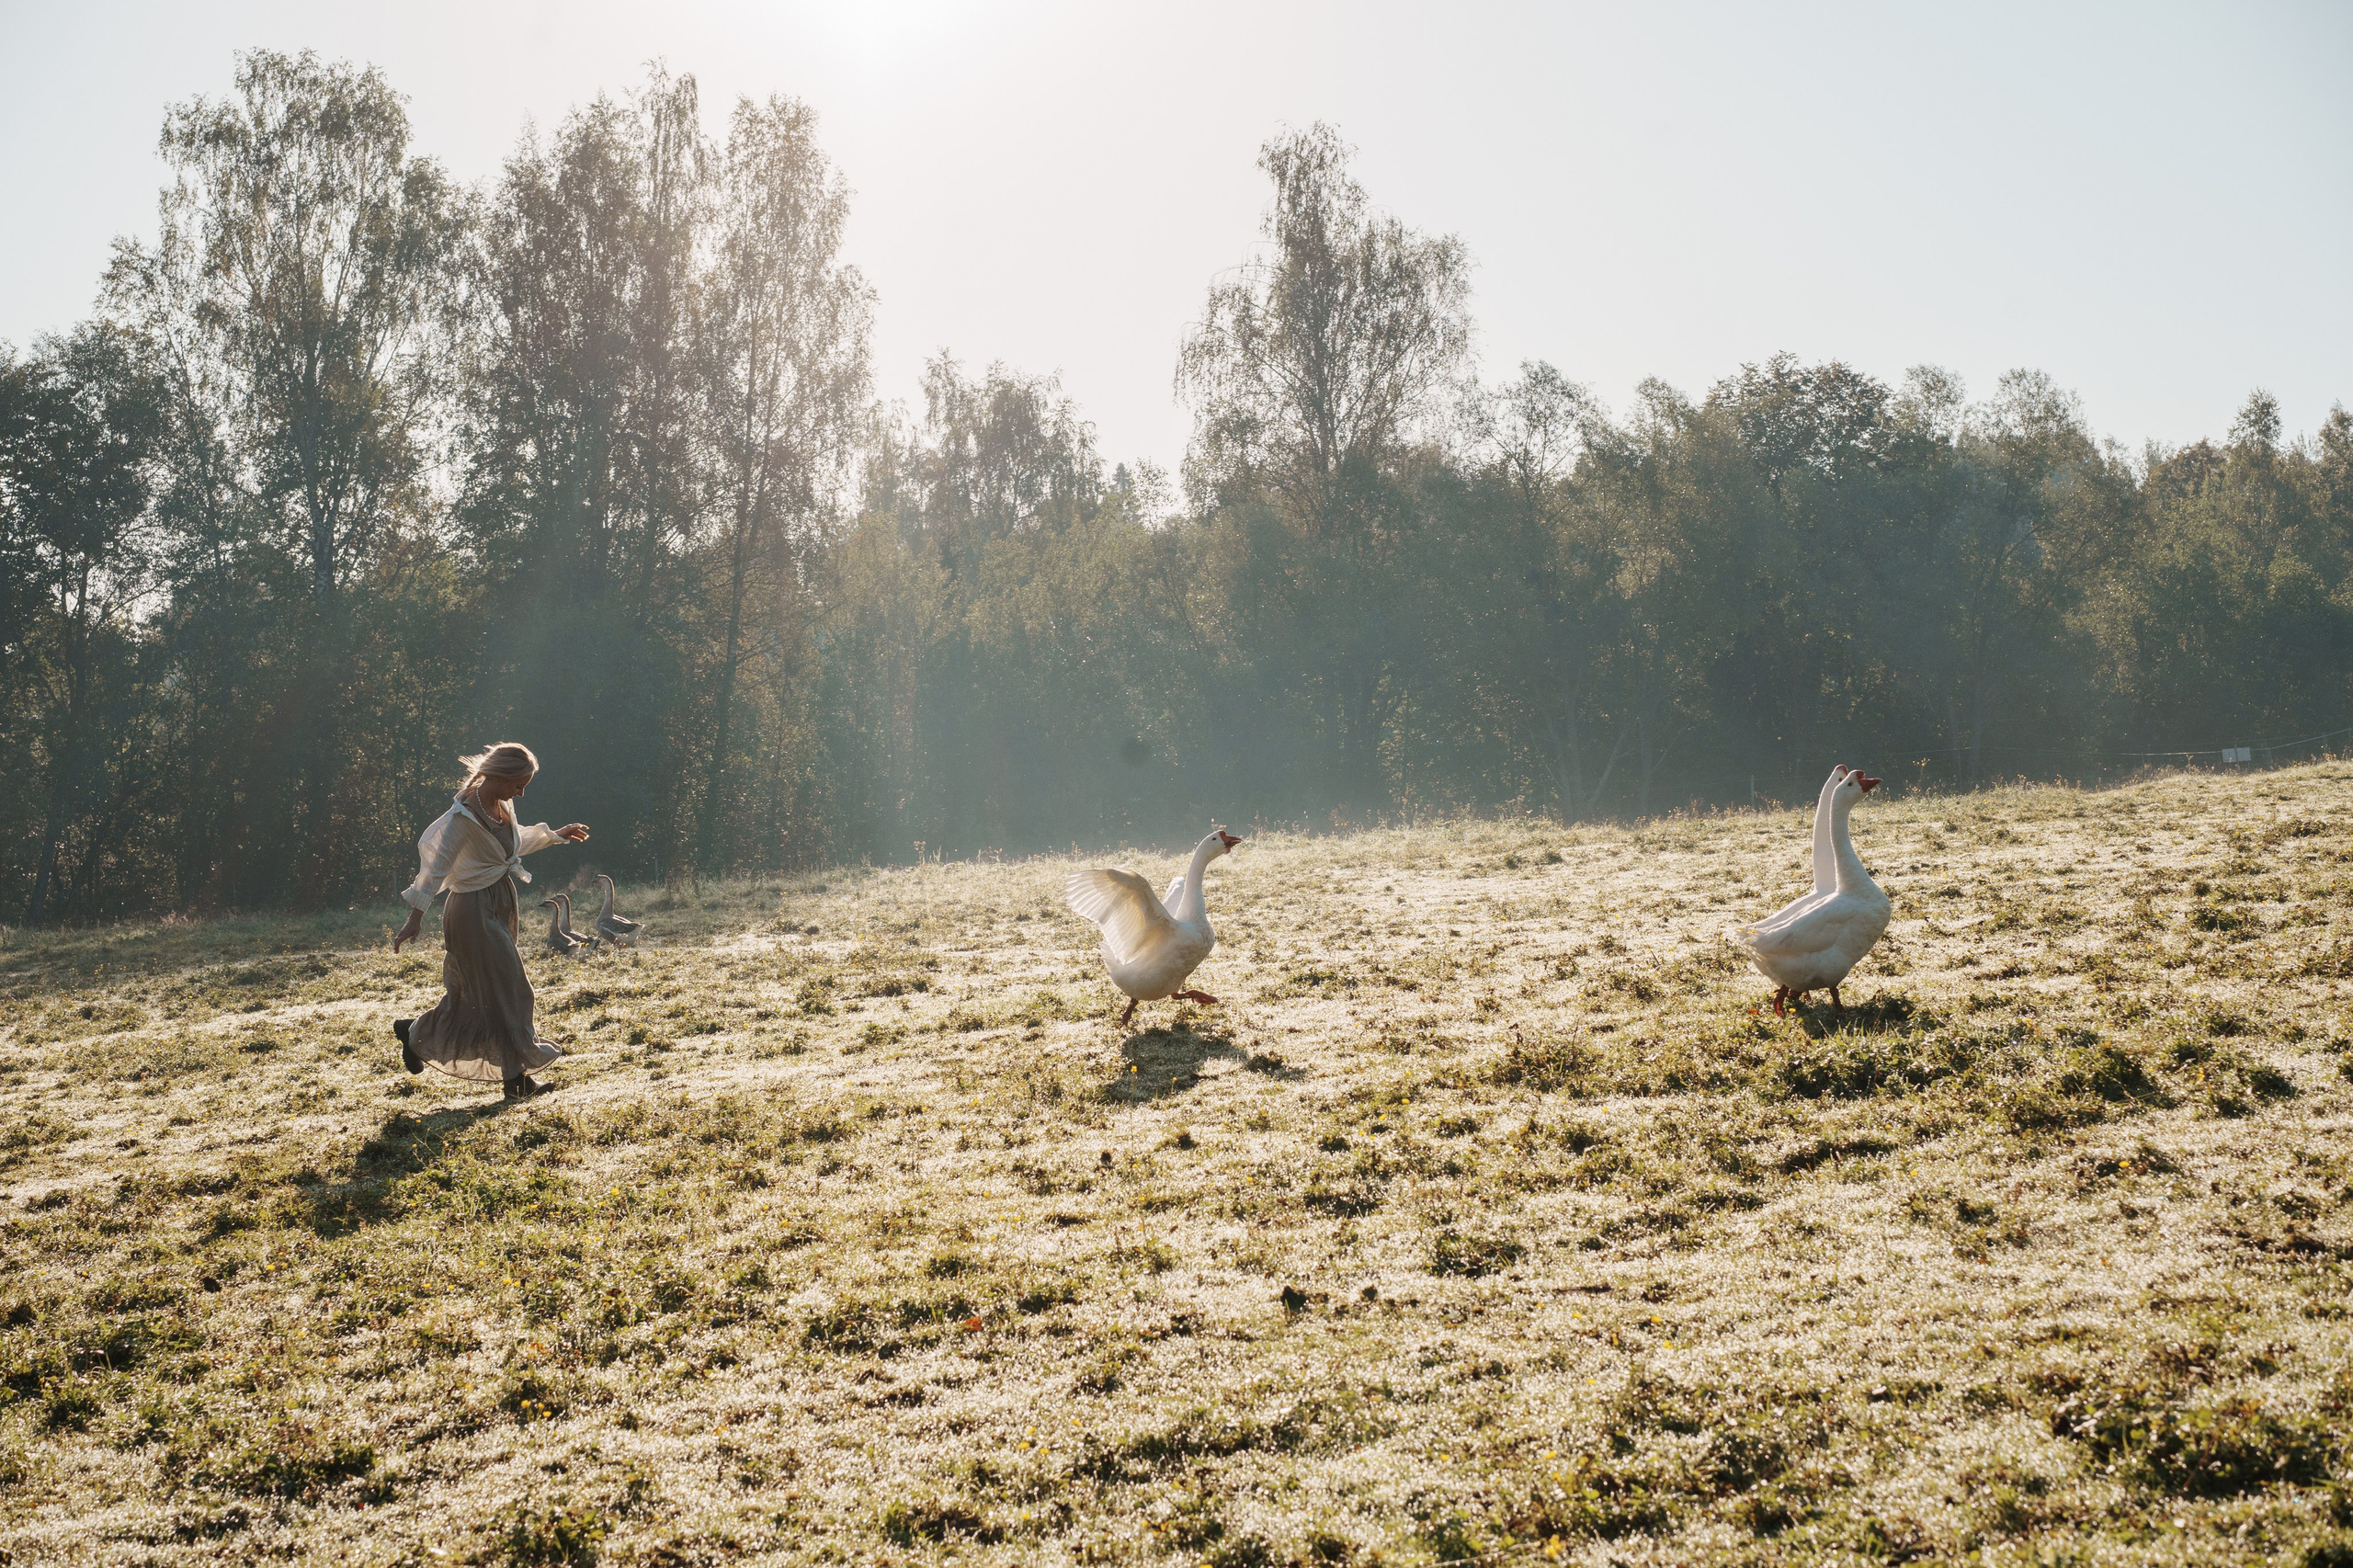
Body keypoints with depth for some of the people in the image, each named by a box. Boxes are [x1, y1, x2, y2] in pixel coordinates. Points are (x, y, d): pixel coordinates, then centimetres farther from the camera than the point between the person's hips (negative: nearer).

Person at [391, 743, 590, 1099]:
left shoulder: (502, 806, 5)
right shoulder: (464, 817, -21)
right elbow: (435, 863, -20)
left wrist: (555, 835, 34)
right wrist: (416, 918, -22)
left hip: (501, 906, 9)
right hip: (475, 911, -9)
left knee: (470, 992, 15)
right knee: (502, 991, -3)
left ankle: (414, 1033, 32)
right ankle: (515, 1072, 8)